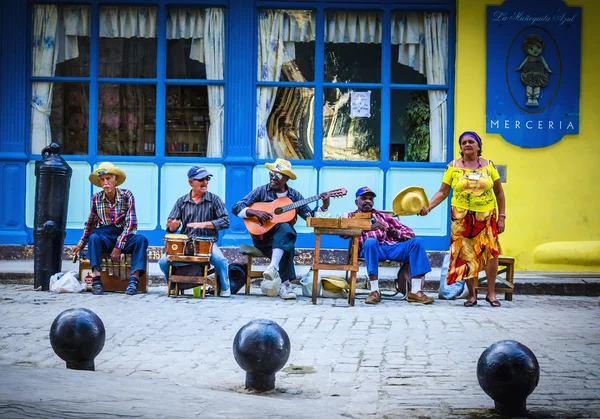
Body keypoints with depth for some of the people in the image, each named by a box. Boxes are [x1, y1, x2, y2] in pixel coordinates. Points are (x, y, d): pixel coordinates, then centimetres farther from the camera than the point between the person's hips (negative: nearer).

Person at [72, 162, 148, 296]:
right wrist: (81, 244, 10)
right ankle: (96, 280, -40)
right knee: (93, 237, -33)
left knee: (141, 240, -32)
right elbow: (90, 223, 16)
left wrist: (119, 246, -19)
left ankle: (133, 280, -40)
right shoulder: (96, 198, 4)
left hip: (124, 236, -1)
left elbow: (131, 223, -11)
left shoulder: (126, 195, -5)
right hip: (105, 236, 1)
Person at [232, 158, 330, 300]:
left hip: (283, 237, 2)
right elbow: (236, 208, -4)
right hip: (263, 238, -2)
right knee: (287, 247, -34)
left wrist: (324, 207, -13)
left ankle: (273, 268, -46)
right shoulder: (261, 191, 2)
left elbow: (311, 216, 3)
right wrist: (255, 212, -19)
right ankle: (283, 283, -43)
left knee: (285, 227, -35)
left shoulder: (294, 195, 8)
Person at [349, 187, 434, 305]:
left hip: (391, 247, 4)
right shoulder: (352, 217, 21)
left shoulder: (383, 216, 30)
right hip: (372, 248, -3)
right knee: (370, 241, -38)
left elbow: (409, 232, 22)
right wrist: (369, 227, -16)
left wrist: (397, 233, -2)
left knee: (416, 241, -21)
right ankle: (374, 291, -36)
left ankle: (416, 291, -27)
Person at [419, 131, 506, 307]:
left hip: (486, 217, 0)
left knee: (491, 251, -10)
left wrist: (501, 217, 3)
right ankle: (472, 295, 10)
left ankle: (491, 293, 2)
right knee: (466, 255, 0)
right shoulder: (453, 167, 2)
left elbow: (499, 192, 8)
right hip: (462, 218, 0)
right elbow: (442, 192, 1)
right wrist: (427, 207, -13)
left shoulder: (488, 165, 4)